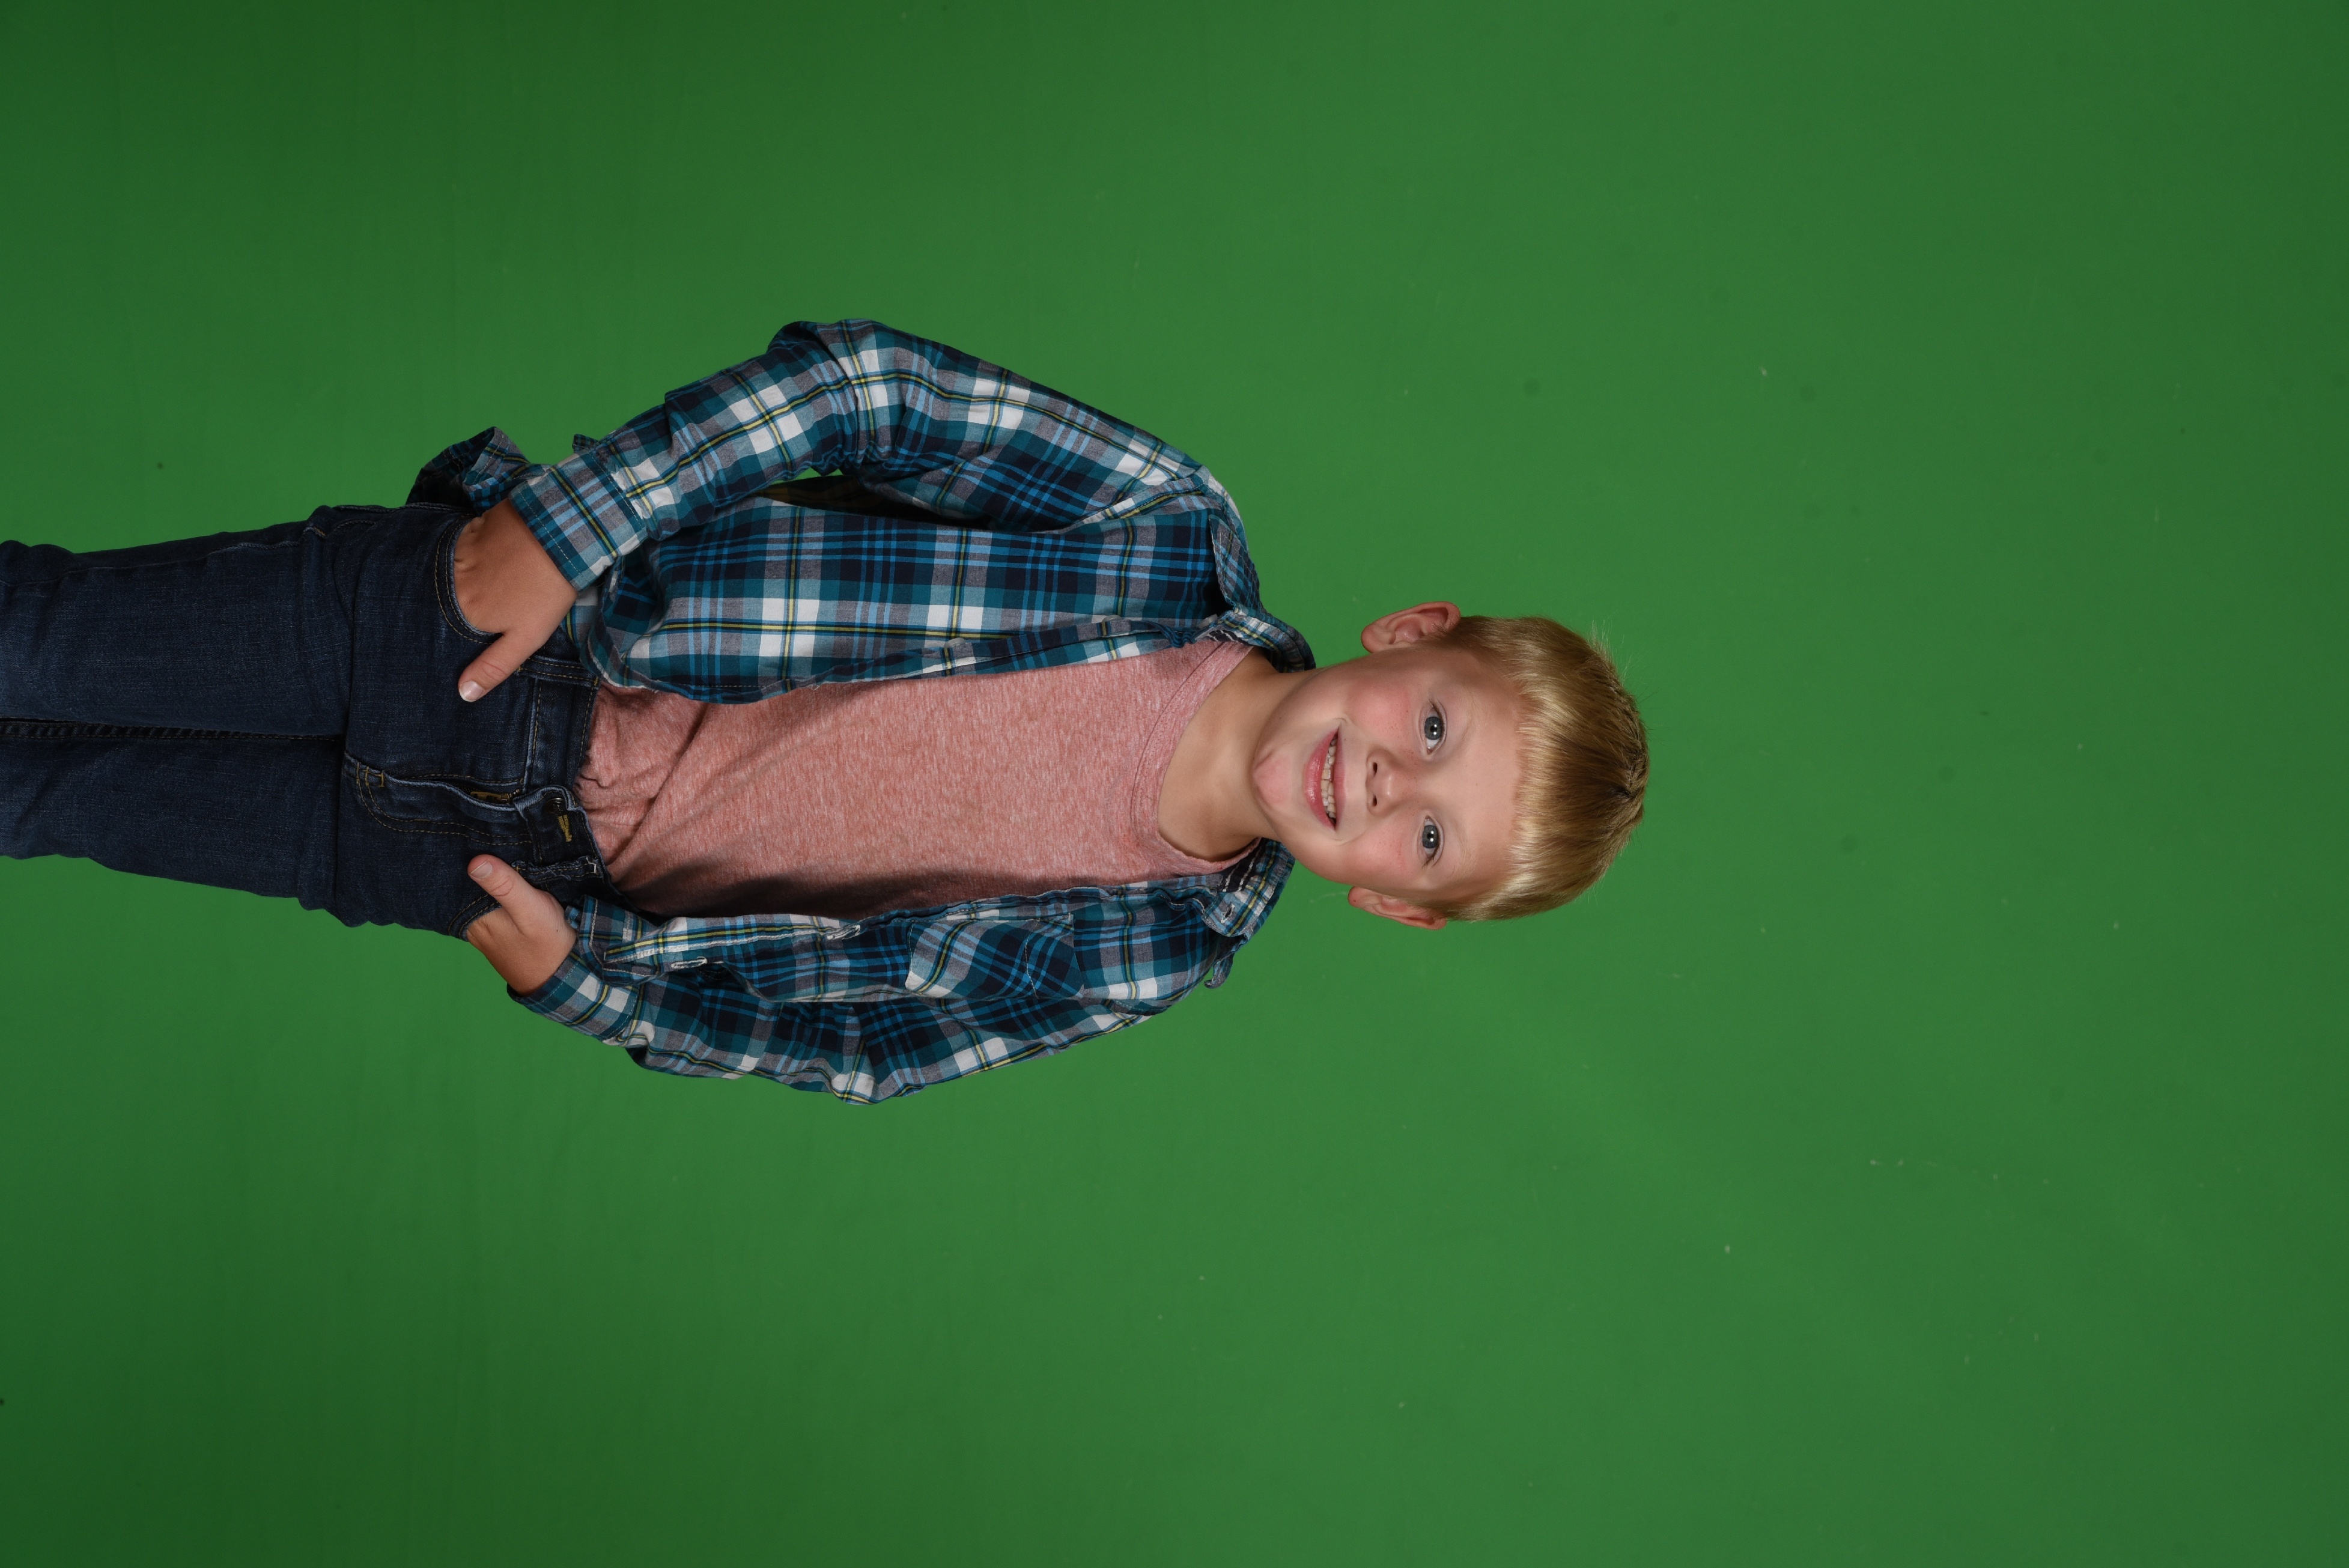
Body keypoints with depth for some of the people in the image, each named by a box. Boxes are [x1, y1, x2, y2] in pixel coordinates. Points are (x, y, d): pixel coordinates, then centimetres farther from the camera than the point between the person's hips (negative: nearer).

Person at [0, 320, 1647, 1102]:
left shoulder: (1153, 954, -9)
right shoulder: (1172, 536, -14)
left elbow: (858, 1041, -4)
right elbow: (867, 386, -13)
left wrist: (586, 975, -14)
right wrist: (568, 526, -20)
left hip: (539, 861, 0)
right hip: (513, 616, 0)